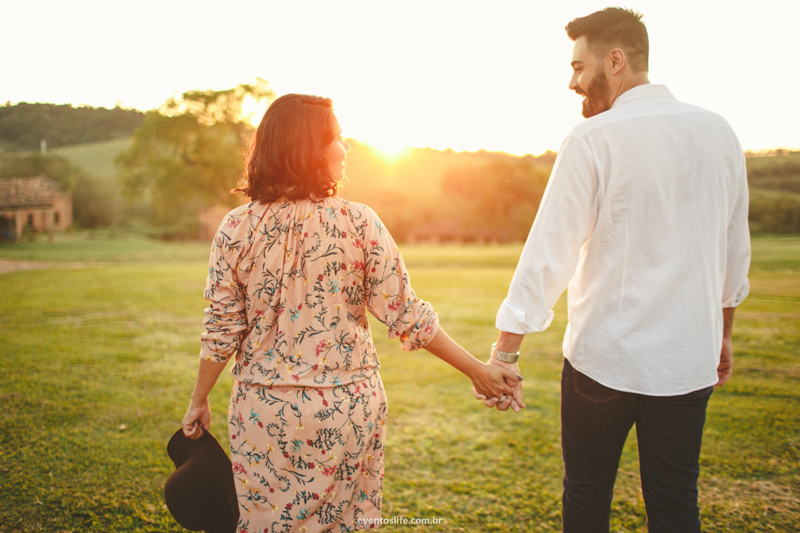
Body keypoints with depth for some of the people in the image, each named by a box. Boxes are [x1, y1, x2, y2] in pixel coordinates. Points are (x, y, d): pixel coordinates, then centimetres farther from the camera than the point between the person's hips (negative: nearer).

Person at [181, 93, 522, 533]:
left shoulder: (235, 229, -7)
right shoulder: (359, 224, -12)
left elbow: (221, 332, -3)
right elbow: (405, 318, -10)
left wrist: (199, 402, 12)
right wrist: (477, 370, 0)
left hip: (263, 410, 2)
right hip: (346, 409, -1)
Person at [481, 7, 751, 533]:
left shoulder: (593, 140, -13)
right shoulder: (719, 133, 4)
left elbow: (549, 254, -16)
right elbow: (736, 249, 13)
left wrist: (505, 352, -11)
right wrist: (723, 331, 25)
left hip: (604, 358, -4)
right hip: (689, 358, 5)